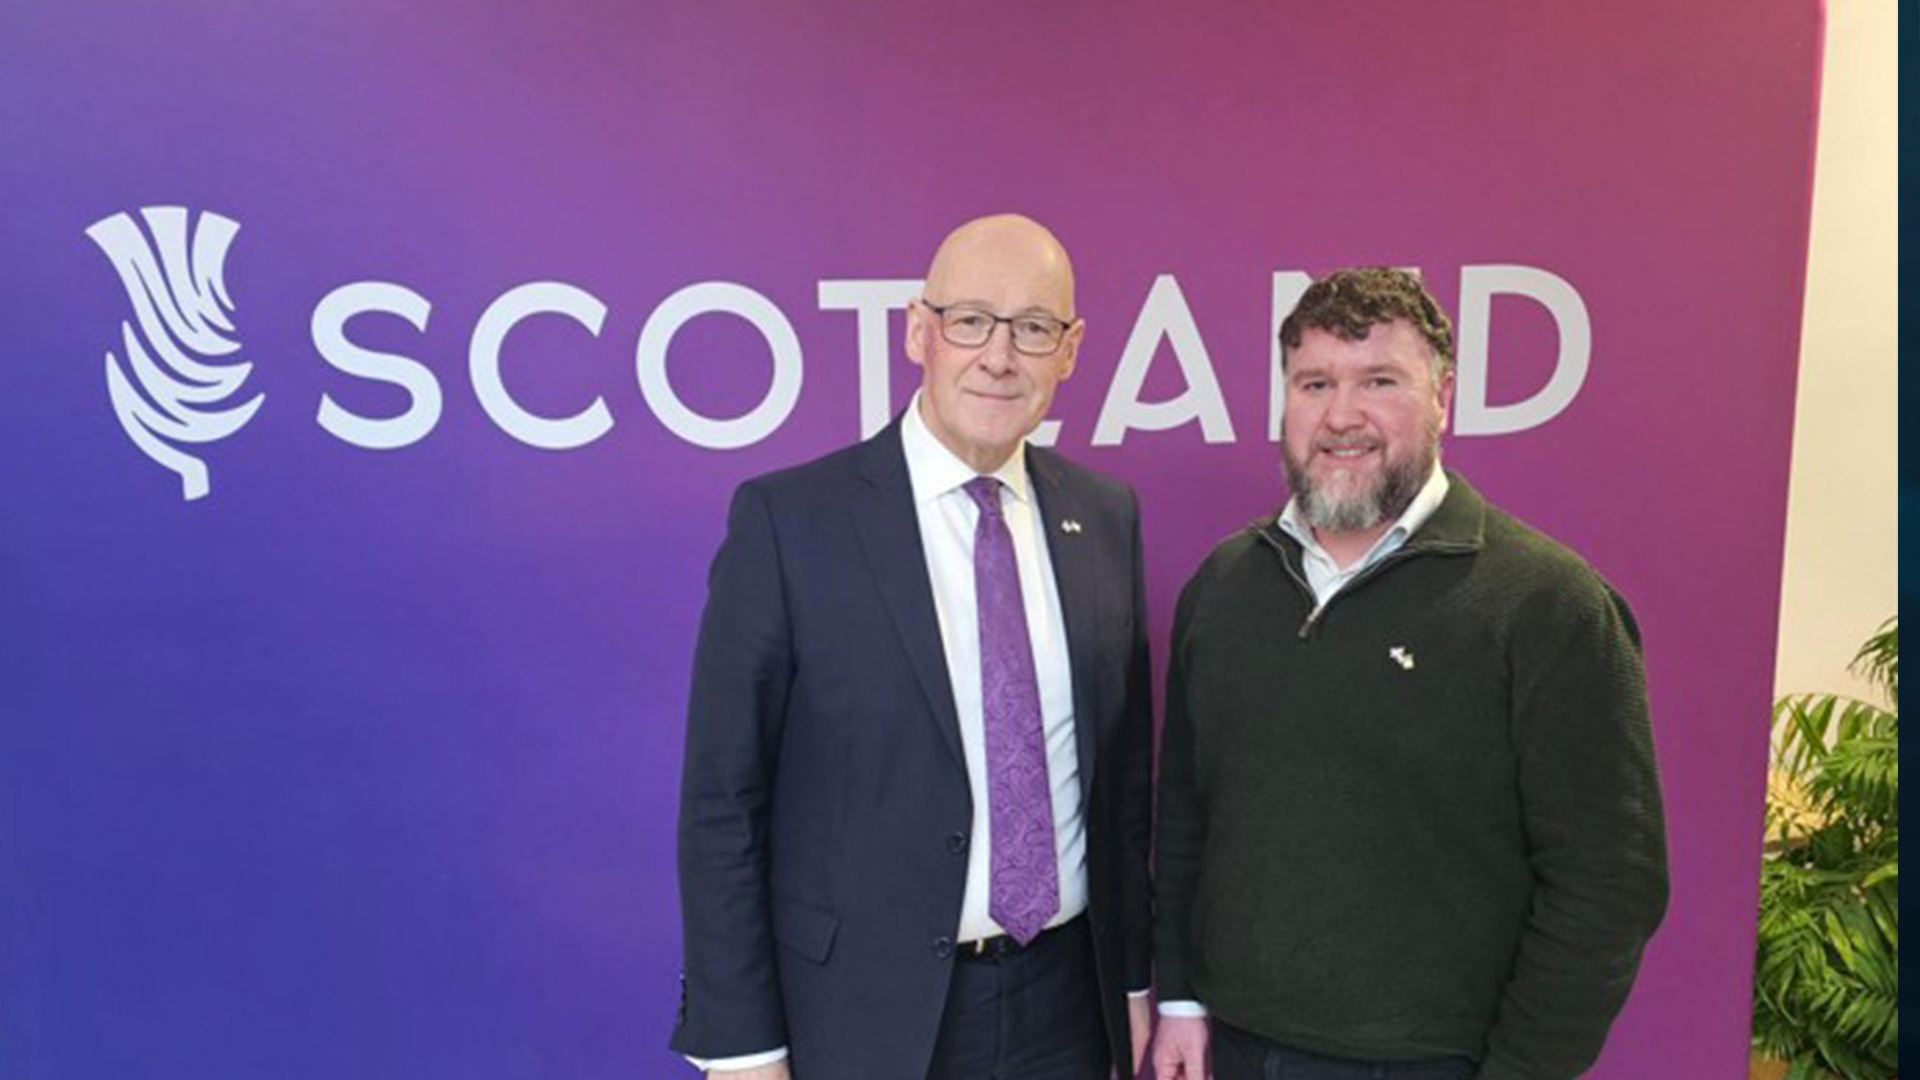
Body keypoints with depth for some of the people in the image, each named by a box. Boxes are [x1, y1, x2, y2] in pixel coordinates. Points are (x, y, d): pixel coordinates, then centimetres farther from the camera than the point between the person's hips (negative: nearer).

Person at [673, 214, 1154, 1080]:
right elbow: (722, 805, -10)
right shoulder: (788, 519, -13)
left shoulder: (1107, 516, 1)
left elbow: (1123, 767, 7)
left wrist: (1134, 974, 10)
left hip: (1066, 1006, 4)